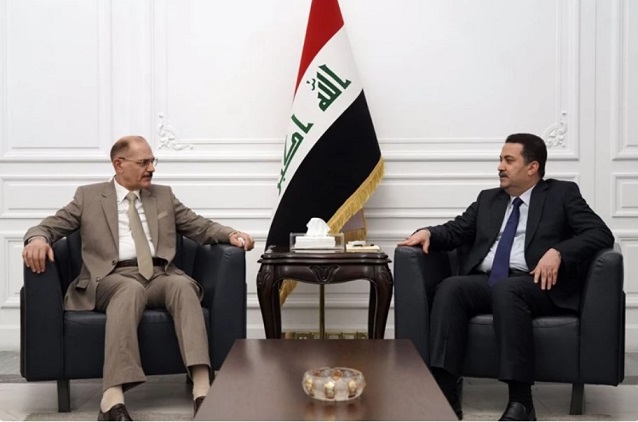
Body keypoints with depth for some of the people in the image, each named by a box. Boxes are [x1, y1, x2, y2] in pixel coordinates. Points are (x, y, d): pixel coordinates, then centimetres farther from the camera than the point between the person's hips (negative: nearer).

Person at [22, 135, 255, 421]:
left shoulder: (163, 196, 23)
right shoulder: (89, 196, 15)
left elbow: (200, 227, 19)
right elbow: (52, 225, 9)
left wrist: (230, 234, -2)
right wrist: (37, 238, -15)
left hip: (160, 275, 3)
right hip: (113, 277, -3)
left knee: (183, 285, -32)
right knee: (132, 289, -38)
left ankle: (203, 390, -46)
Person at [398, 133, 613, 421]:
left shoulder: (562, 194, 10)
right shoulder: (488, 199, 25)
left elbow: (601, 234, -1)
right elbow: (455, 231, 23)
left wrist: (557, 252, -18)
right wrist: (428, 233, -1)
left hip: (535, 284, -4)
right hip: (484, 282, 4)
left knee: (506, 288, -37)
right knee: (450, 287, -27)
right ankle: (444, 393, -35)